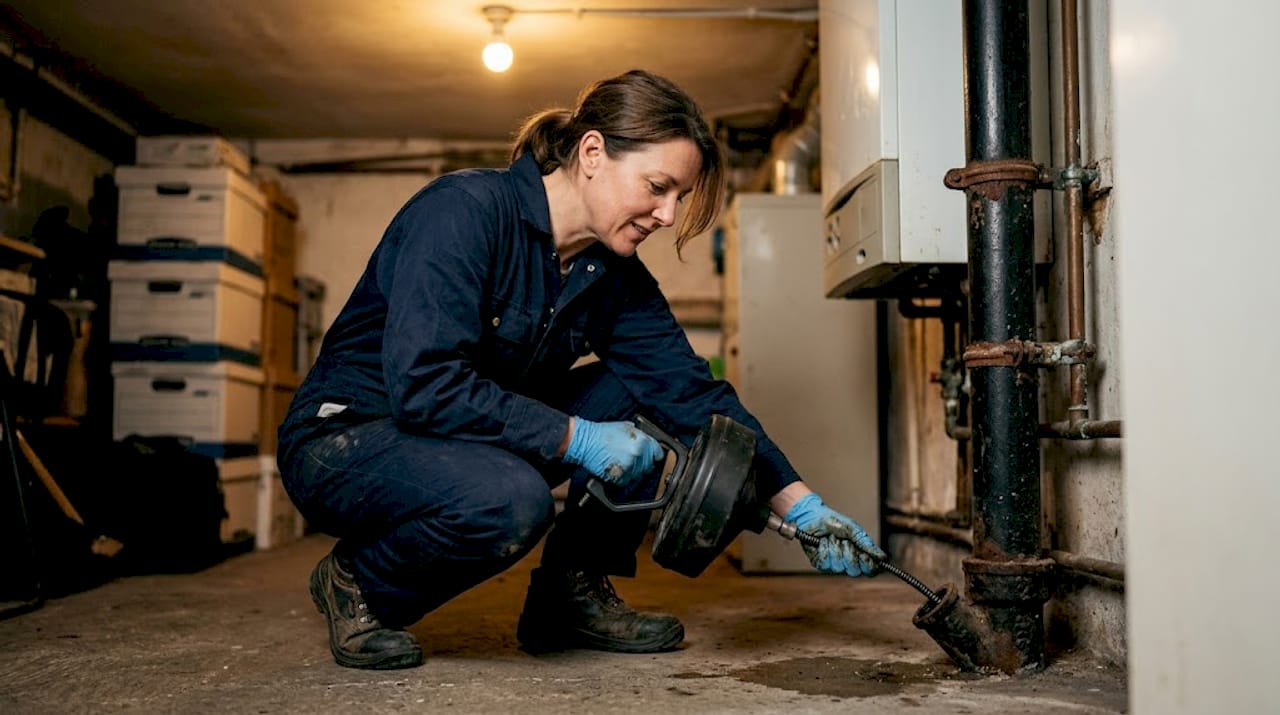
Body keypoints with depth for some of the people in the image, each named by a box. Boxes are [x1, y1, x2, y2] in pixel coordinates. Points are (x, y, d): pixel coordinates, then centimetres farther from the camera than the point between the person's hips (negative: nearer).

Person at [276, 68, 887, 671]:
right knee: (511, 500, -35)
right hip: (345, 441, -7)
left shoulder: (614, 275, -2)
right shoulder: (465, 210, -24)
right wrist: (576, 439, -29)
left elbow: (690, 389, -5)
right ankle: (356, 584, -6)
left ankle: (572, 594, 5)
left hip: (480, 439, 7)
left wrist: (800, 506, -13)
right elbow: (422, 383, -32)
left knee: (639, 400, -8)